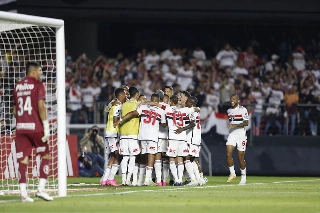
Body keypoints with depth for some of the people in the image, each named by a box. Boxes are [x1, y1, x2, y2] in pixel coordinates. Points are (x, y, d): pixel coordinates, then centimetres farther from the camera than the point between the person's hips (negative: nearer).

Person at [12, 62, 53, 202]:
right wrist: (46, 125, -11)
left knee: (23, 159, 2)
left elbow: (14, 110, 16)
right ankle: (41, 189, -1)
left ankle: (23, 193, -5)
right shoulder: (38, 85, -3)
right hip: (35, 127, -5)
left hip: (20, 127, 5)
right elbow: (41, 106, -12)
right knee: (45, 155, 8)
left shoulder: (18, 86, 14)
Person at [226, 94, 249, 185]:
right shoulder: (229, 111, 13)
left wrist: (235, 125, -23)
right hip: (231, 135, 5)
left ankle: (243, 177, 13)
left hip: (241, 135, -5)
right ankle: (232, 173, 1)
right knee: (228, 154, -12)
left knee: (241, 157, 0)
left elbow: (246, 123, -14)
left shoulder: (242, 110, -7)